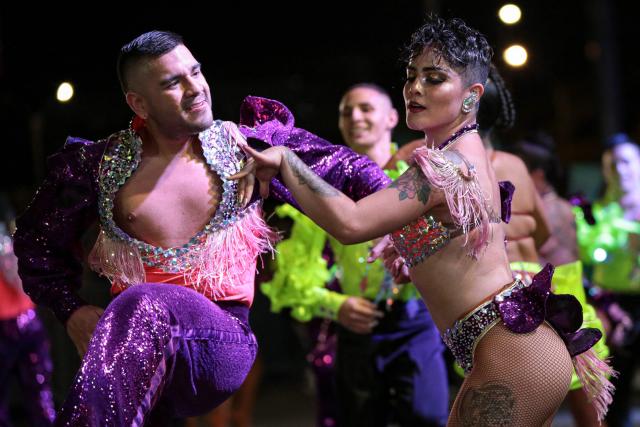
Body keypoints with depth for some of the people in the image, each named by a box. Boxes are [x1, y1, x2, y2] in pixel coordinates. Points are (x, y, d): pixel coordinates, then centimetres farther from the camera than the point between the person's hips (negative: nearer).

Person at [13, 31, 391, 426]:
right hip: (131, 330, 2)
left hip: (222, 340, -2)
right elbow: (38, 241, 17)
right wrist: (72, 309, 2)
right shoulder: (100, 165, 6)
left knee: (143, 307, -33)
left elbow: (339, 166, 7)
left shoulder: (246, 145, 4)